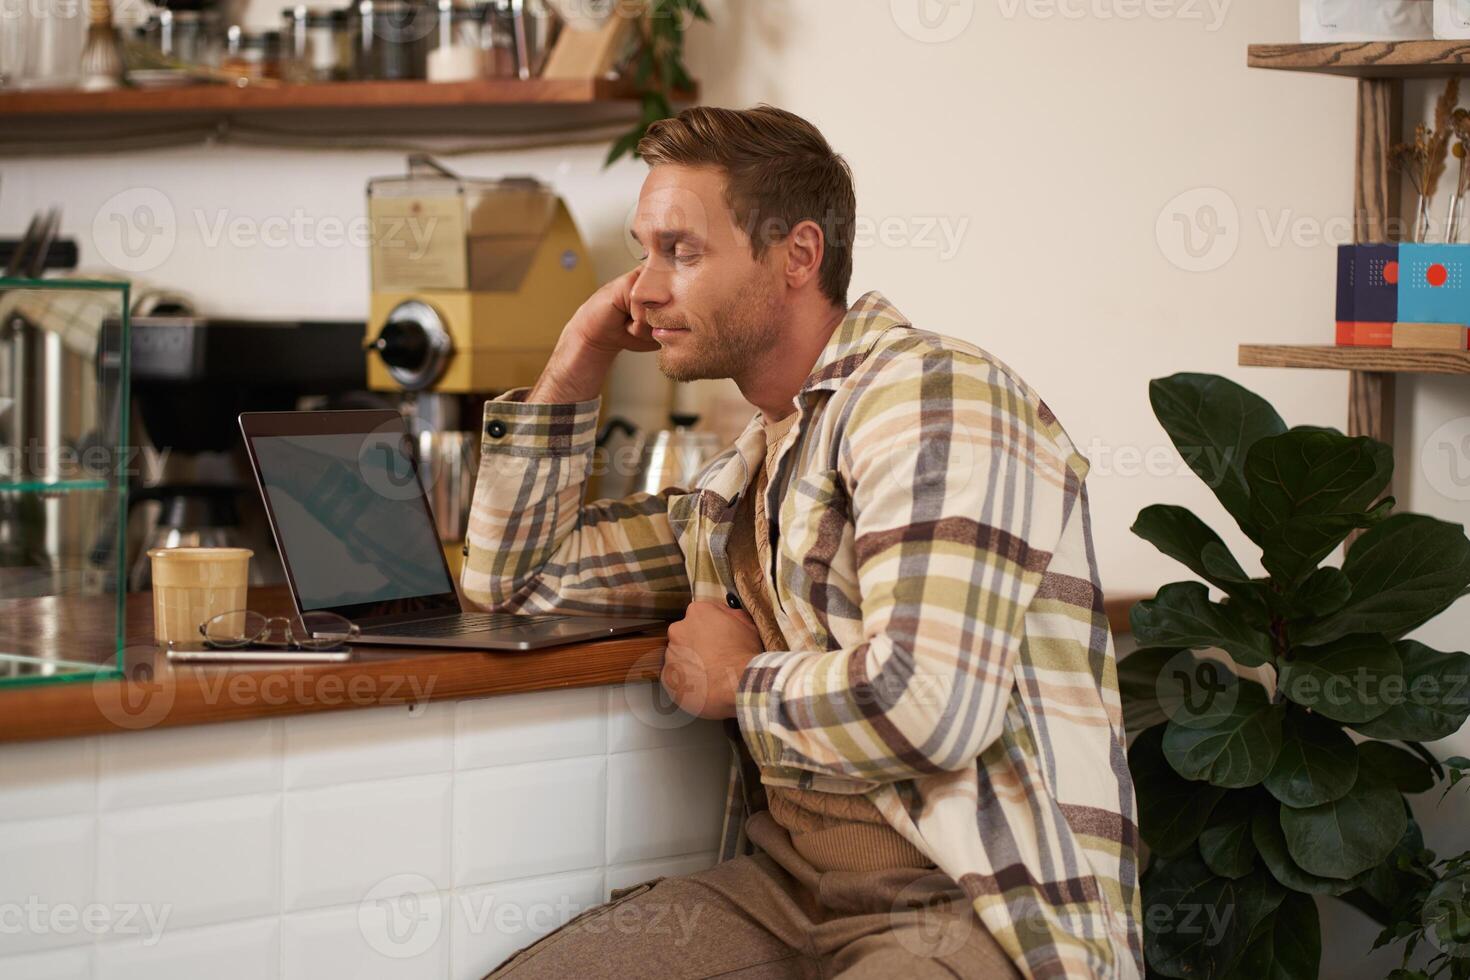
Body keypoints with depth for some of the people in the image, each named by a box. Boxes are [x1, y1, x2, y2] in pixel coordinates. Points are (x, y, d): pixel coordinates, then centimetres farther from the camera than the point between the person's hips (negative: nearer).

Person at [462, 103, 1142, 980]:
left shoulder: (930, 394, -10)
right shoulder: (744, 479, 18)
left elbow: (928, 705, -23)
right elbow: (513, 579, 30)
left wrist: (739, 684, -4)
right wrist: (574, 372, 18)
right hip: (788, 892, 8)